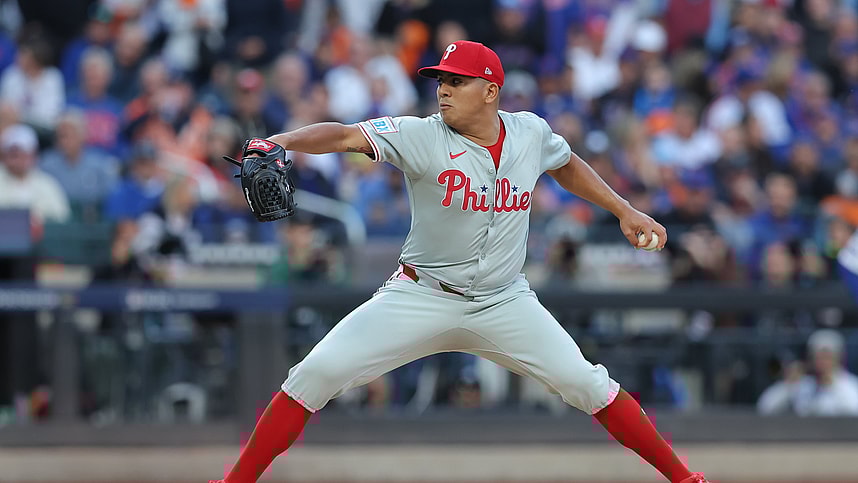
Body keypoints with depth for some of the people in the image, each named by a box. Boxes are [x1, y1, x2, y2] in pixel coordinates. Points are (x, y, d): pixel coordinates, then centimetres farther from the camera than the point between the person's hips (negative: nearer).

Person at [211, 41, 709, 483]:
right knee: (315, 375, -14)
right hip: (421, 297, -2)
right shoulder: (423, 137, -15)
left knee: (587, 384, -7)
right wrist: (282, 141, -47)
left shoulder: (531, 132, -3)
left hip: (504, 301, 2)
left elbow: (566, 164, 20)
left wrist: (625, 211, 16)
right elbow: (346, 136, -29)